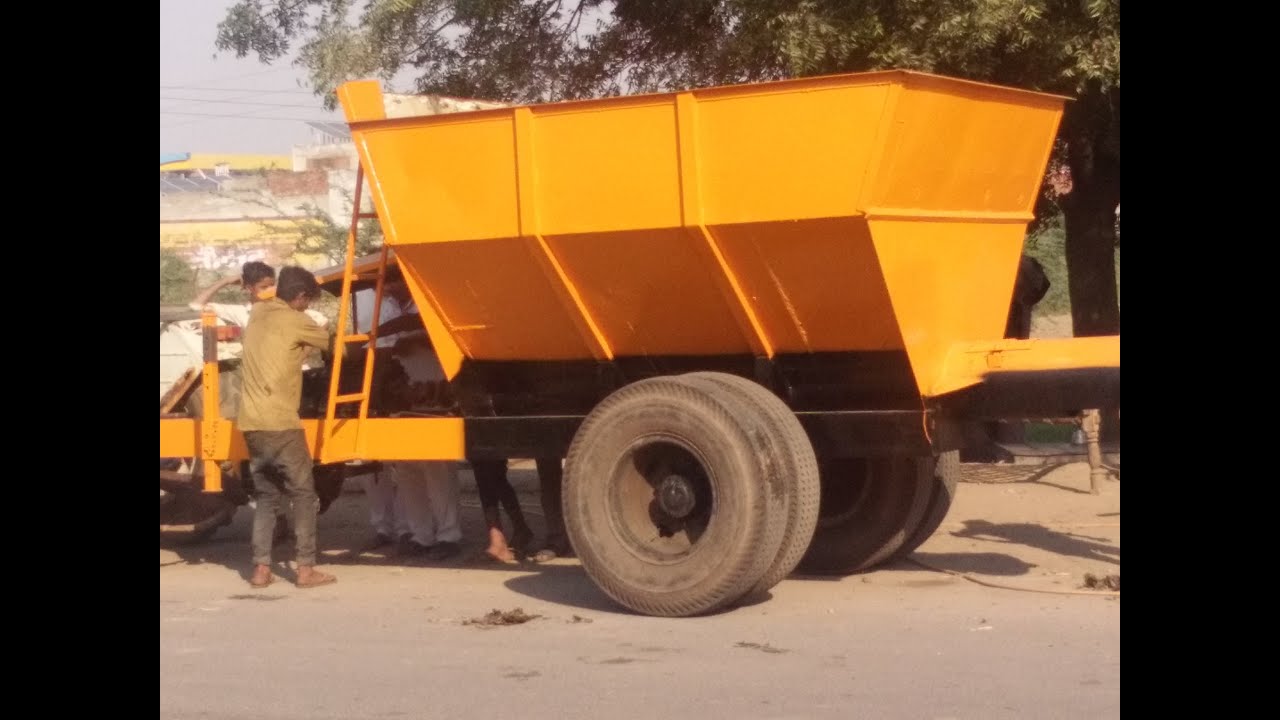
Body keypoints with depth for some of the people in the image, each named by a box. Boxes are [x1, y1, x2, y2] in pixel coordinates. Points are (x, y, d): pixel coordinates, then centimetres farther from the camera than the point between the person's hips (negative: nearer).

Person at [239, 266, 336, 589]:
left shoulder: (257, 314, 14)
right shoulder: (294, 321, -6)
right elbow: (332, 342, 9)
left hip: (251, 424, 7)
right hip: (280, 424, -7)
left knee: (266, 496, 14)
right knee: (304, 495, 3)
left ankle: (261, 569, 8)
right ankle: (306, 569, 0)